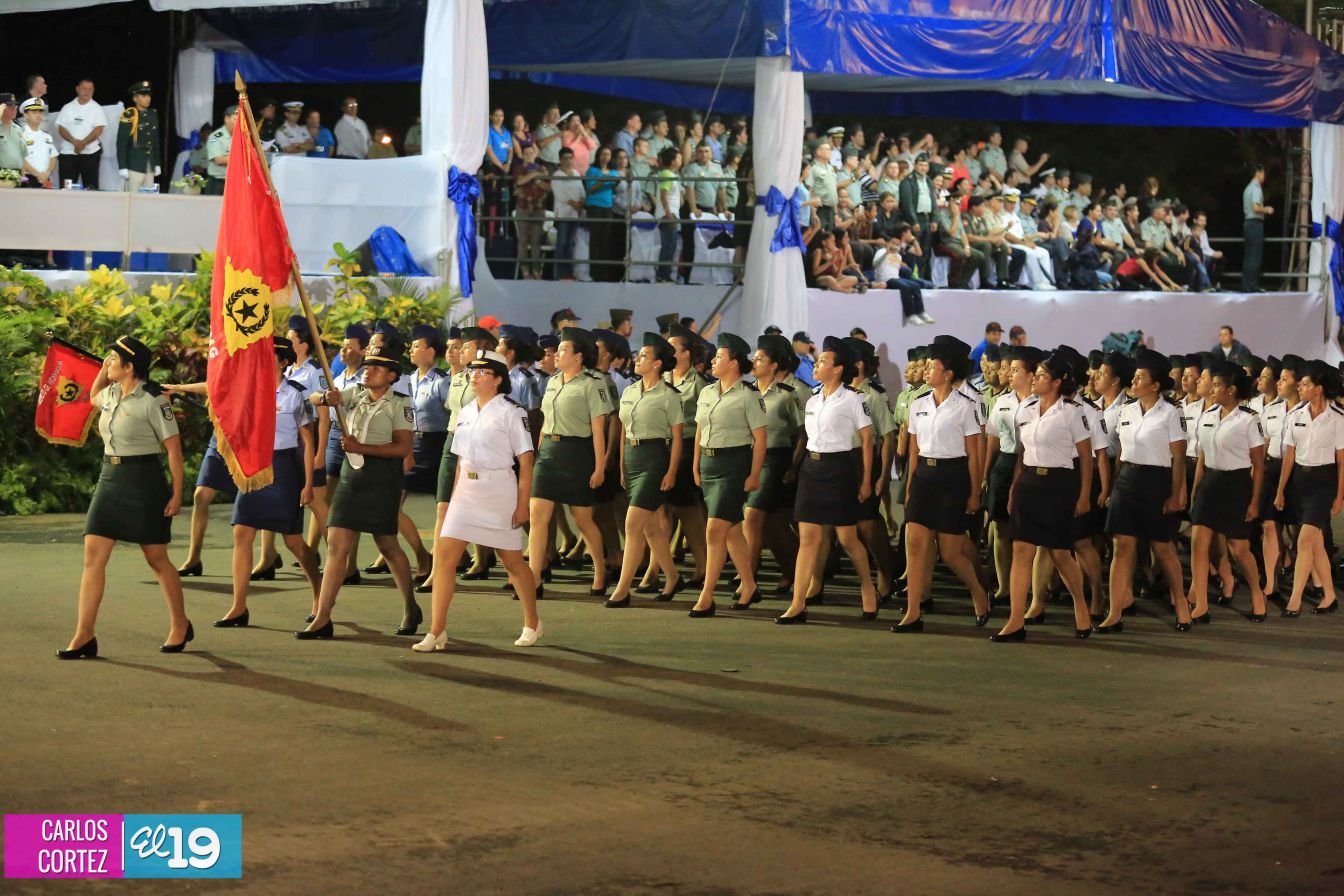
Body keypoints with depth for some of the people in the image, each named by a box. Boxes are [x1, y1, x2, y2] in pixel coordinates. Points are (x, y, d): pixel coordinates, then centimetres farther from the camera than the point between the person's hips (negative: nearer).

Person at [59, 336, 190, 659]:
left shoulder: (152, 401, -14)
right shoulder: (111, 394, 8)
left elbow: (174, 447, -12)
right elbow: (93, 396, 34)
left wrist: (177, 493, -15)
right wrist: (103, 370, 15)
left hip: (143, 482, -7)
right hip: (110, 479, 7)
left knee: (157, 559, 5)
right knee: (93, 557, -3)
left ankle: (180, 625, 23)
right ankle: (84, 636, -3)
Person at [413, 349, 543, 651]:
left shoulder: (511, 413, -6)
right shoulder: (466, 412, 12)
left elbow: (526, 462, -8)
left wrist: (522, 505, -12)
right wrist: (454, 498, 14)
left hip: (499, 490, -5)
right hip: (466, 490, 5)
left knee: (512, 561, 8)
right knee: (444, 556, -7)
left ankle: (532, 624, 27)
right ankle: (437, 632, -6)